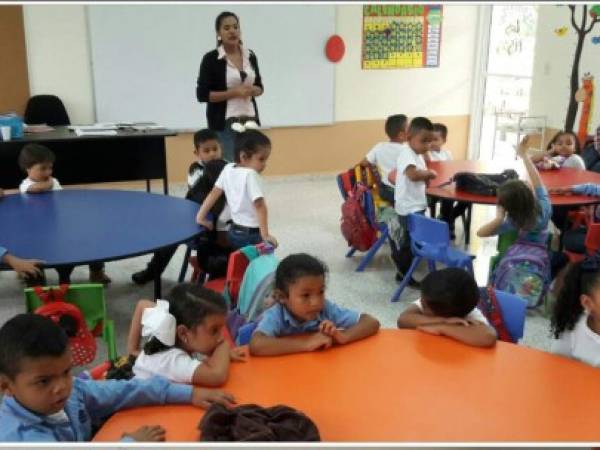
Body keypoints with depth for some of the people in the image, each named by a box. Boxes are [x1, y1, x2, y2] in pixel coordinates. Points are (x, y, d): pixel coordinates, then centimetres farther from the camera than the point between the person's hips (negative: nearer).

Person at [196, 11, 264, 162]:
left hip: (249, 121, 5)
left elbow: (259, 87, 17)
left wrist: (252, 90, -7)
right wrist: (233, 93, -17)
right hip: (224, 124, -4)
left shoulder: (250, 56, 9)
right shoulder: (211, 59, -5)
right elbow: (202, 94, -9)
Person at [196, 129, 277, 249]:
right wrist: (265, 235, -25)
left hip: (234, 232, 8)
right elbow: (260, 206, -24)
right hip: (251, 235, -8)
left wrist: (201, 217, 14)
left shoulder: (228, 169, 2)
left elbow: (214, 193, 8)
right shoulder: (250, 175, -20)